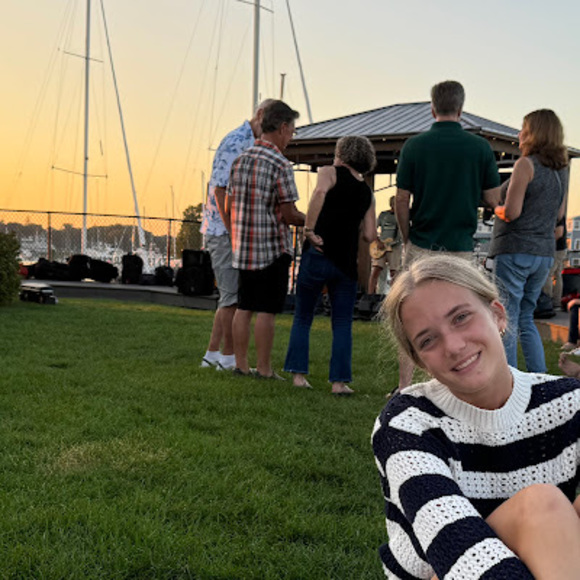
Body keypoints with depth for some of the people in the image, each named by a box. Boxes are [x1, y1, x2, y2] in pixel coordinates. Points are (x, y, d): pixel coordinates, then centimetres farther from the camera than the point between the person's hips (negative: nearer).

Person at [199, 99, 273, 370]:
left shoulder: (254, 146, 16)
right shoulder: (235, 142, -14)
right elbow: (220, 190, -20)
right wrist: (234, 233, -23)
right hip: (225, 231, -10)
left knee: (231, 297, 12)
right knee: (232, 296, -5)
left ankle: (212, 354, 17)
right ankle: (228, 358, 2)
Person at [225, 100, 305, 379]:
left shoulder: (240, 160, 8)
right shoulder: (280, 164, -14)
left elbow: (229, 206, 12)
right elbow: (289, 214, -14)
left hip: (243, 248, 7)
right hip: (273, 248, -7)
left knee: (244, 307, 11)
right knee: (266, 311, -1)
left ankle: (241, 364, 17)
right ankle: (264, 369, 4)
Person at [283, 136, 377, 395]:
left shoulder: (330, 172, 4)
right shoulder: (368, 193, 14)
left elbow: (320, 192, -20)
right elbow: (370, 235, 7)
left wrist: (309, 229, -17)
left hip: (317, 254, -2)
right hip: (347, 261, 3)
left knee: (302, 318, 11)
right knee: (343, 323, 9)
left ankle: (298, 374, 8)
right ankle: (339, 381, 4)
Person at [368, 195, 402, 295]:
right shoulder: (383, 215, 9)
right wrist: (377, 242, -4)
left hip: (395, 247, 0)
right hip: (381, 247, 0)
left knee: (394, 273, -2)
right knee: (375, 272, -9)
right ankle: (370, 295, -7)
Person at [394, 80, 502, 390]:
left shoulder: (414, 145, -4)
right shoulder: (480, 147, -3)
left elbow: (401, 202, -2)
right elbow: (493, 200, 1)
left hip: (421, 246, 0)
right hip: (461, 247, 1)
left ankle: (404, 388, 9)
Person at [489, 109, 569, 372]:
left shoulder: (526, 164, -11)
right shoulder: (561, 168, 11)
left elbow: (511, 212, -16)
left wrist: (497, 208, 3)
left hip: (515, 249, -8)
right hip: (545, 252, 8)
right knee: (526, 318, 18)